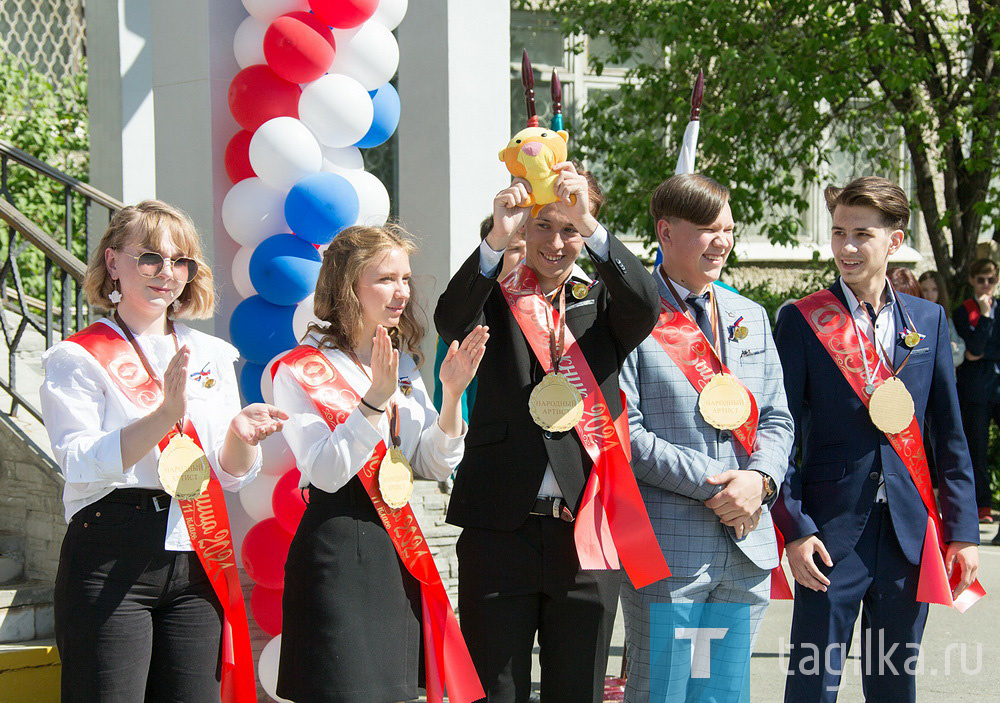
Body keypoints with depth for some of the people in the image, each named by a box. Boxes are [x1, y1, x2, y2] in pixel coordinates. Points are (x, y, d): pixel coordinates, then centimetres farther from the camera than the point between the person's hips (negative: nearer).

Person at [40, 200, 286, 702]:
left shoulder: (211, 354, 16)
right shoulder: (78, 358, 1)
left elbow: (232, 475, 13)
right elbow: (79, 464, -13)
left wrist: (240, 436, -9)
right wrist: (164, 416, -25)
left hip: (197, 561, 5)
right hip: (111, 557, -4)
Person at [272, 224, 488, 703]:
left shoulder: (404, 364, 15)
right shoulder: (301, 371, -7)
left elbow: (434, 466, 9)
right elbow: (327, 472, -18)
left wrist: (452, 393, -5)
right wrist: (374, 400, -25)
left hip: (399, 551, 7)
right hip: (337, 552, -7)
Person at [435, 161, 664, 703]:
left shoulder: (603, 302, 11)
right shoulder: (494, 299, 7)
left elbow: (647, 306, -11)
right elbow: (451, 322, -15)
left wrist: (592, 229, -26)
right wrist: (497, 240, -31)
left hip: (586, 530, 1)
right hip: (501, 530, -1)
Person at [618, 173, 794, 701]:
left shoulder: (749, 317, 17)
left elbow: (777, 419, 16)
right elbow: (624, 431, -12)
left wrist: (758, 479, -6)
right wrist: (711, 486, -15)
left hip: (747, 548, 6)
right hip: (667, 548, -6)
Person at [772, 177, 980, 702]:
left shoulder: (928, 320, 8)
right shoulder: (802, 320, -2)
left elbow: (949, 435, 10)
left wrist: (962, 530, 5)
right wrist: (795, 528, -11)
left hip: (910, 535, 3)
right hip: (831, 533, -3)